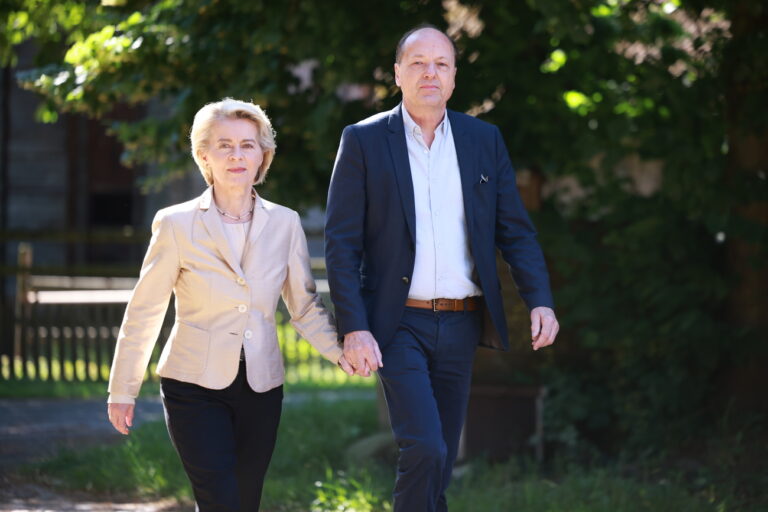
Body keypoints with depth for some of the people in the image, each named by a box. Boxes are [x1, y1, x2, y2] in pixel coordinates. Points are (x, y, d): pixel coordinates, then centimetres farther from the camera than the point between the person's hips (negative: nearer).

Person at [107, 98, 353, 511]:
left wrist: (340, 352, -7)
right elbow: (144, 312, 2)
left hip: (260, 389, 3)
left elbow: (305, 307, 9)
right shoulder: (177, 224, -4)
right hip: (195, 386, -3)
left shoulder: (284, 224, 4)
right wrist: (122, 390, 4)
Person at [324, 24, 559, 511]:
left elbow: (516, 230, 8)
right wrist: (353, 328, -14)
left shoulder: (485, 140, 8)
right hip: (399, 325, -4)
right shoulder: (364, 141, -2)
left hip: (462, 324, 4)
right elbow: (341, 243, -4)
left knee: (441, 457, 9)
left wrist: (540, 301, -7)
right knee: (425, 449, -18)